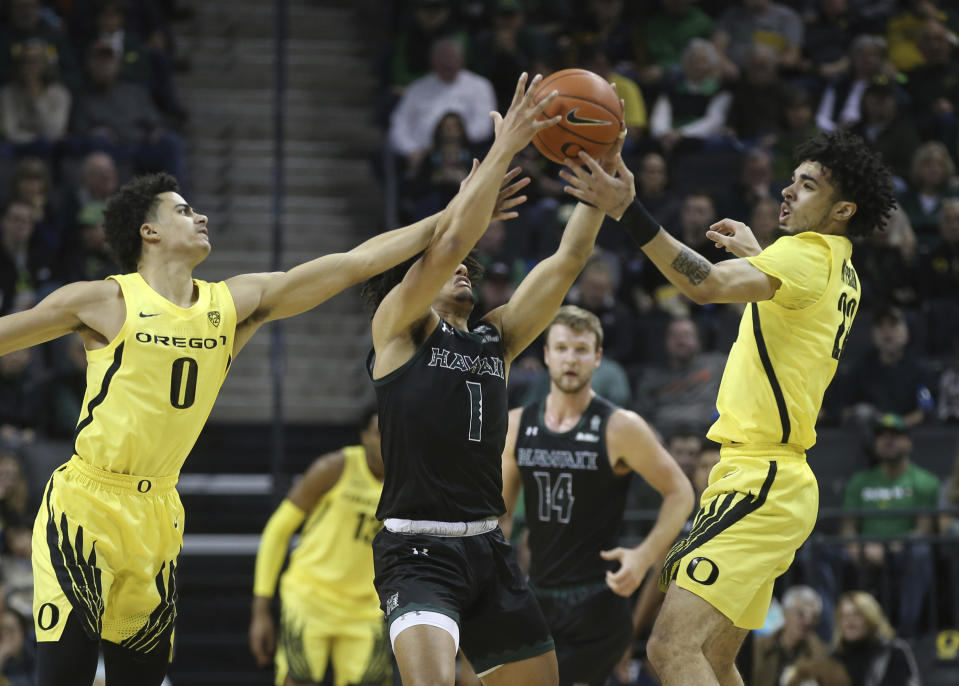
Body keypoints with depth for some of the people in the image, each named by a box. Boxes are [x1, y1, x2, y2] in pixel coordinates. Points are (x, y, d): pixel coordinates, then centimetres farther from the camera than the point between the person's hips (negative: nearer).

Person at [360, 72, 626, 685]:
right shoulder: (400, 325, 2)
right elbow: (453, 238, -13)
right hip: (417, 548, -7)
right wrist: (504, 149, -13)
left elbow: (566, 262, 10)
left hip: (488, 547, 7)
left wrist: (601, 182, 0)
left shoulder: (496, 339, 17)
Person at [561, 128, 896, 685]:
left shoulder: (806, 255, -12)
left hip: (760, 485, -10)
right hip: (780, 481, 11)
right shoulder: (843, 274, 17)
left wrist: (629, 211, -36)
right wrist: (755, 251, 47)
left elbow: (707, 284, -30)